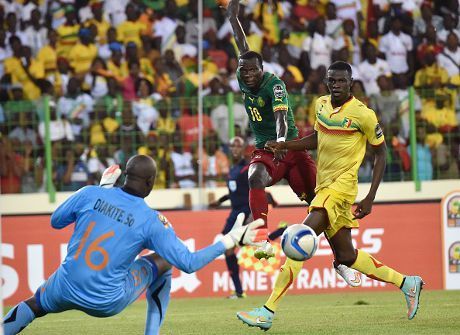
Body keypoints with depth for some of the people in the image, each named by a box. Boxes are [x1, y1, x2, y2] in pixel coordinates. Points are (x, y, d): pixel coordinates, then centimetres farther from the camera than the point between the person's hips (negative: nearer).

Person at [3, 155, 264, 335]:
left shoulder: (91, 194, -8)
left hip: (64, 290, 2)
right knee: (162, 263, 19)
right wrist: (231, 240, -3)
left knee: (33, 305, 33)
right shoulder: (152, 221, -13)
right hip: (107, 302, -2)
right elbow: (188, 263, -11)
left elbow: (55, 221, 9)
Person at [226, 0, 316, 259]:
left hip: (291, 147, -3)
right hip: (264, 150, 4)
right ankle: (263, 240, -38)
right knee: (255, 177, -29)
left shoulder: (274, 84, -16)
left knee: (317, 197, -7)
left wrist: (281, 140, -52)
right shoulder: (243, 80, 0)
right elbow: (245, 50, 17)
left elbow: (281, 115, -32)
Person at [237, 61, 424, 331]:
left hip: (342, 187, -8)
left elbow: (381, 153, -5)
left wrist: (370, 198, -11)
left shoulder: (363, 114, -13)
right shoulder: (322, 104, 8)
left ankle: (269, 311, -21)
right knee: (346, 256, 14)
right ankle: (406, 282, 31)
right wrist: (284, 146, 10)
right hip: (323, 187, 8)